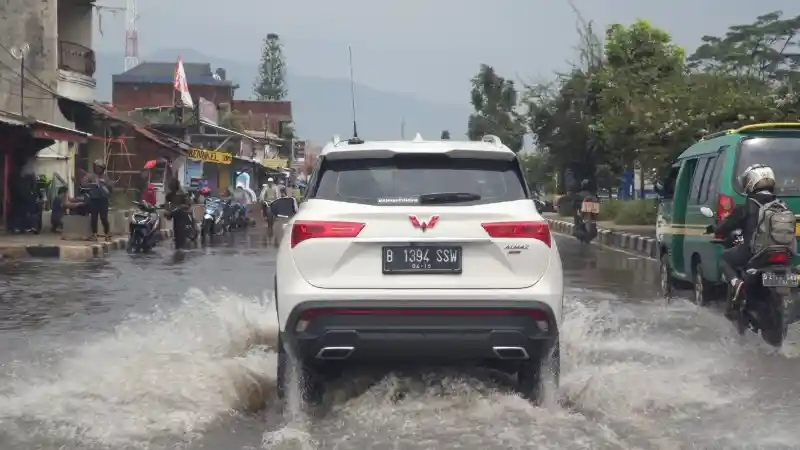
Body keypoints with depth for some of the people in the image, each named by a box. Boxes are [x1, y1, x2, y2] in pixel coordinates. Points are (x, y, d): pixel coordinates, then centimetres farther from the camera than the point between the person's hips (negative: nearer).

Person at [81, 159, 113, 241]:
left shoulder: (105, 176, 11)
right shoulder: (90, 176, 4)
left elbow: (111, 185, 4)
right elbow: (83, 183, -7)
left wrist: (104, 182, -11)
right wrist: (93, 184, -18)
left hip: (103, 199, 0)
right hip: (93, 199, 0)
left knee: (104, 217, -3)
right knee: (94, 217, 0)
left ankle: (107, 234, 7)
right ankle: (94, 234, 8)